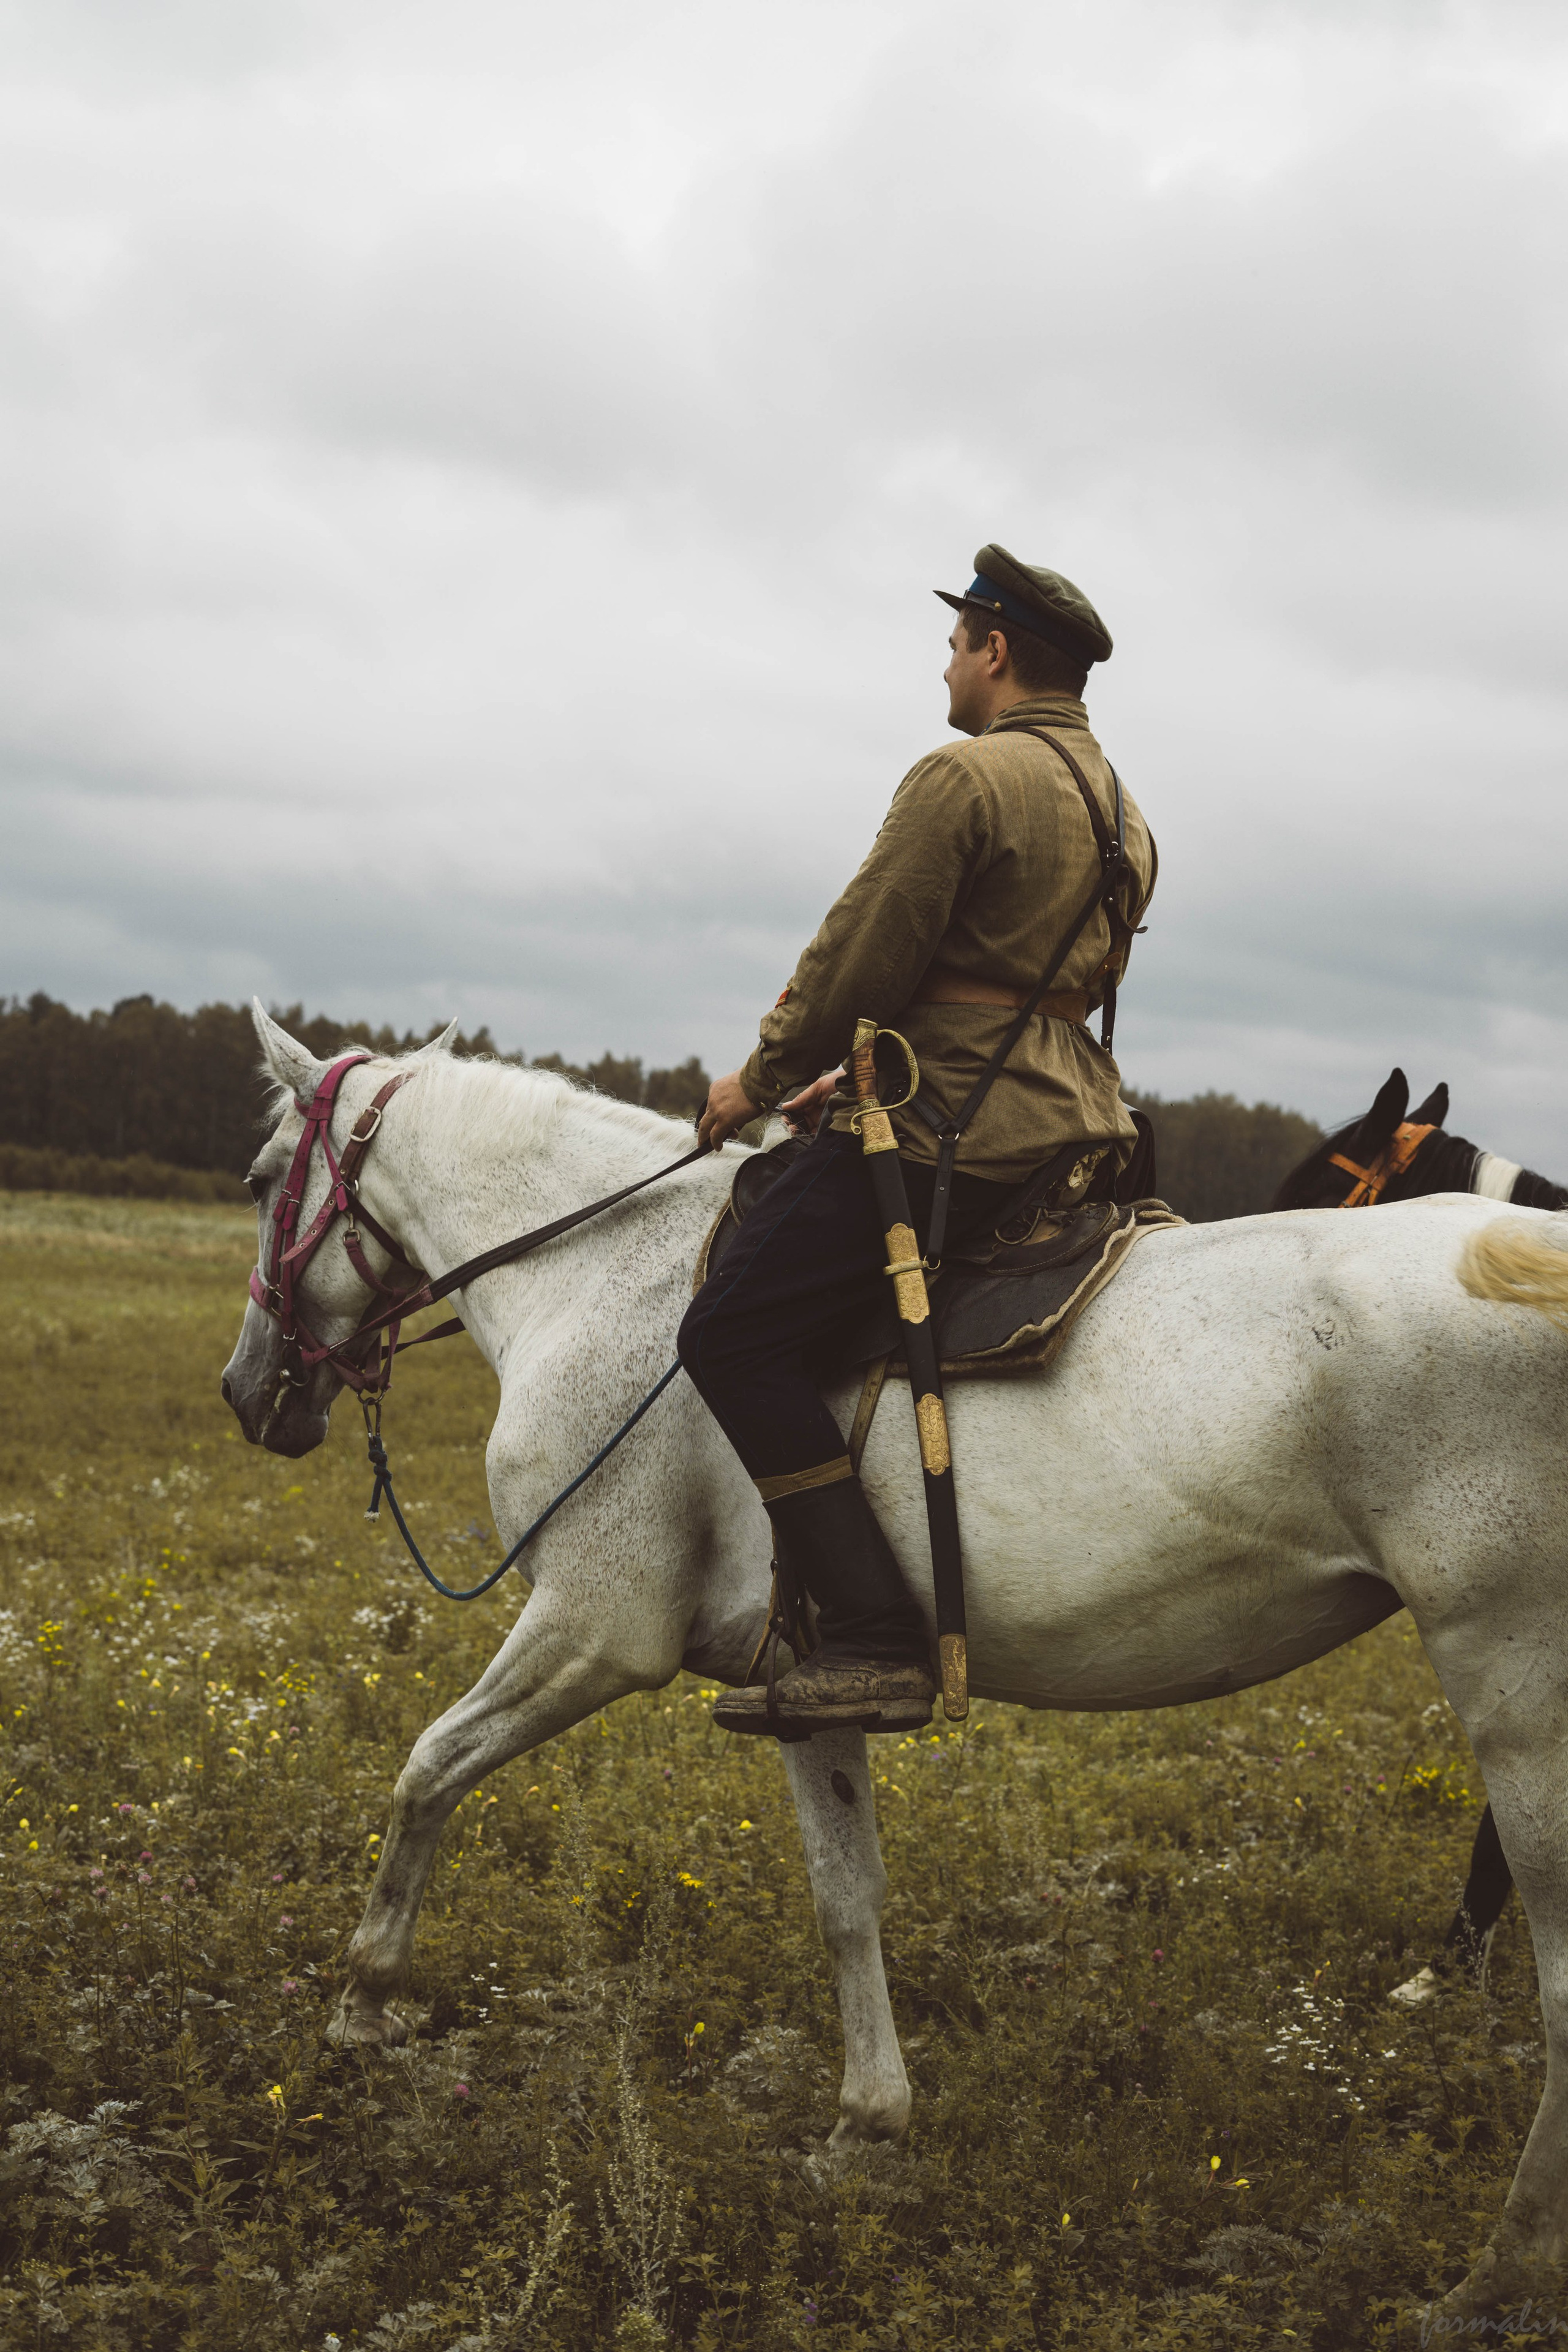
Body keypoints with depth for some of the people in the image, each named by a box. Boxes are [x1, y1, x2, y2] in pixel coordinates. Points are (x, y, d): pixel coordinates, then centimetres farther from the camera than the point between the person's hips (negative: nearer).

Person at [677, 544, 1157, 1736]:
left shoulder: (965, 776, -12)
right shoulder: (1122, 814, 18)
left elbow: (859, 960, -13)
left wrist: (763, 1077, 3)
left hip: (957, 1138, -10)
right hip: (1073, 1127, 10)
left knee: (734, 1334, -12)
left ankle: (877, 1642, -20)